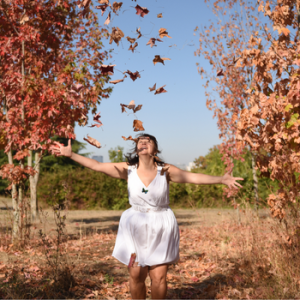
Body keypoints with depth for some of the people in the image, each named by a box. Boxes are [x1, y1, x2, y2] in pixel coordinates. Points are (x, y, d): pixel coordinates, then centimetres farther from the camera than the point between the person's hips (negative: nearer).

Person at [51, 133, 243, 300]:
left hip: (161, 226, -1)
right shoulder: (128, 169, -5)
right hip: (135, 226, 1)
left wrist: (221, 179, -18)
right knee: (136, 275, 3)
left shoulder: (165, 170, -7)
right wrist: (70, 154, -11)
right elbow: (96, 166, -5)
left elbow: (194, 177, -10)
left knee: (159, 277, -1)